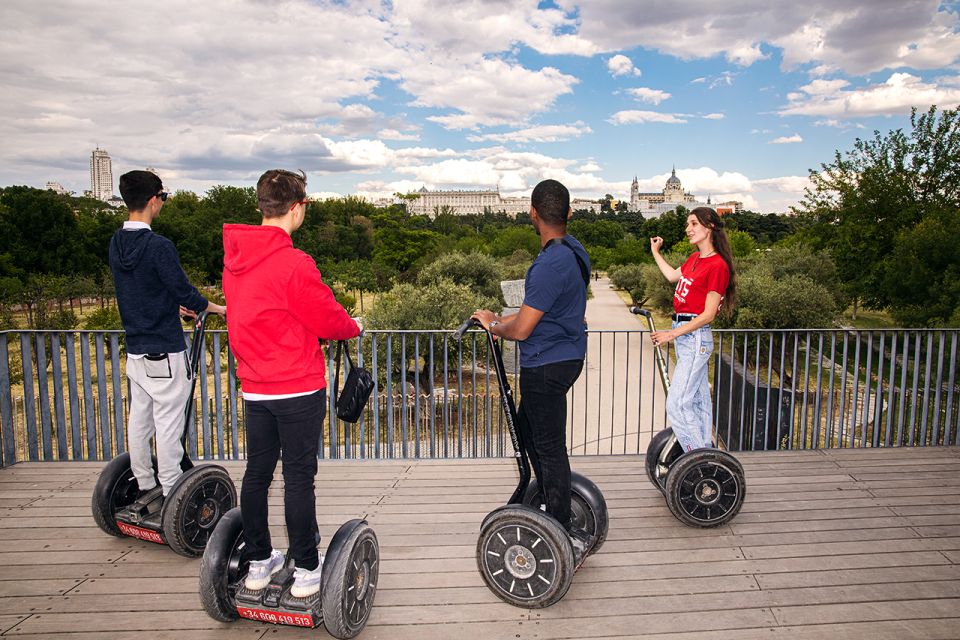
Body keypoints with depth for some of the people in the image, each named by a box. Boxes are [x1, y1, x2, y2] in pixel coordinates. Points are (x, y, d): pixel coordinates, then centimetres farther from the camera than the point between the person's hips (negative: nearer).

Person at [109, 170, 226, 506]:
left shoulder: (116, 243, 6)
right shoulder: (159, 246, -19)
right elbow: (185, 292, -14)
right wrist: (216, 308, 3)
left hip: (135, 349, 8)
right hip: (164, 353, -8)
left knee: (139, 418, 14)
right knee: (168, 422, 0)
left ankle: (144, 485, 26)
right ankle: (170, 492, 9)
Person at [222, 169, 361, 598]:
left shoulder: (234, 257, 5)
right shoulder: (293, 264, -20)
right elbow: (329, 321, -13)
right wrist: (353, 328, 8)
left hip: (254, 387, 7)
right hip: (298, 389, -7)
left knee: (257, 473, 14)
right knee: (298, 477, 3)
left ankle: (258, 562, 28)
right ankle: (306, 569, 15)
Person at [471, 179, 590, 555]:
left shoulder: (551, 263, -25)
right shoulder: (574, 251, 7)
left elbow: (521, 329, -23)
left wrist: (492, 326, -3)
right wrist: (501, 320, 14)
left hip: (546, 365, -10)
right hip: (566, 355, 10)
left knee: (549, 447, 0)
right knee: (527, 425, 25)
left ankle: (565, 535, 12)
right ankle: (549, 500, 38)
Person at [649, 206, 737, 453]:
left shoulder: (717, 265, -15)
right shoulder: (694, 258, 11)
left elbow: (708, 314, -17)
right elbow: (673, 276, 32)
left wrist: (673, 334, -21)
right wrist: (655, 252, 37)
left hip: (695, 337, -9)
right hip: (682, 333, 9)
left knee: (676, 405, -11)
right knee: (698, 400, 16)